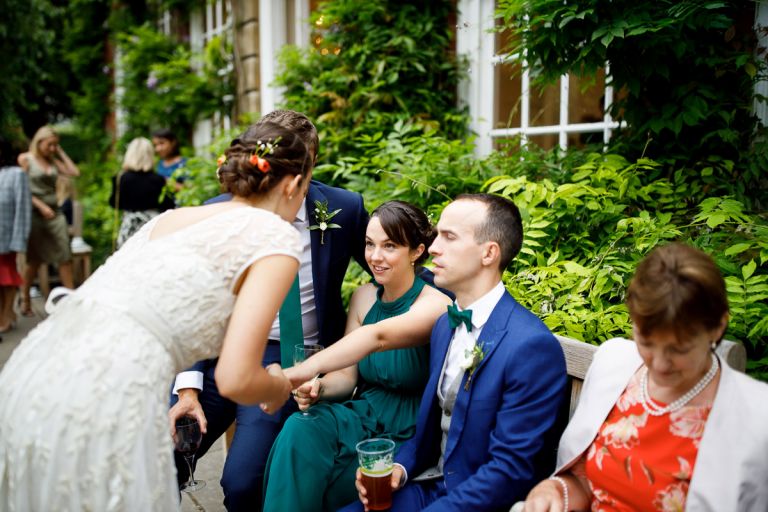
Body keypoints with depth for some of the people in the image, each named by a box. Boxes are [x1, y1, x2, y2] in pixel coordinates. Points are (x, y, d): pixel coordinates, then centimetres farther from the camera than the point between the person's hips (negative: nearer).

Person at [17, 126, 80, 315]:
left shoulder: (53, 161, 12)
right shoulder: (25, 159, -1)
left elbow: (74, 172, 3)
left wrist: (60, 152, 6)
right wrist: (41, 205, -17)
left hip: (55, 213, 4)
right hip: (34, 213, -4)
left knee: (65, 257, -1)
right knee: (34, 260, 4)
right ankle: (24, 300, 19)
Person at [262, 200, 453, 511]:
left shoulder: (435, 305, -17)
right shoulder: (364, 297, 2)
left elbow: (376, 336, -37)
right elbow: (347, 376, 4)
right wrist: (318, 386, -20)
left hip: (407, 437, -5)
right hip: (364, 417, 5)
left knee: (306, 479, -22)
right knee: (300, 429, -25)